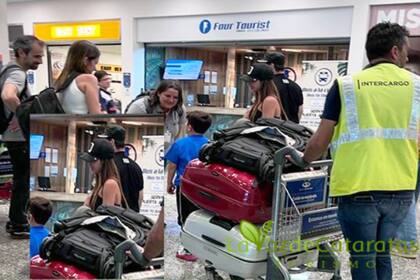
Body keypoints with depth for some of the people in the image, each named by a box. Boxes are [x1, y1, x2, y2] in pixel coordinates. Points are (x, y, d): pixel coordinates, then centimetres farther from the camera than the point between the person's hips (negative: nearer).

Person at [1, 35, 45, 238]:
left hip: (17, 137, 10)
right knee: (23, 181, 1)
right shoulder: (17, 74, -21)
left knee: (21, 180, 19)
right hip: (19, 138, -10)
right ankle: (19, 226, 13)